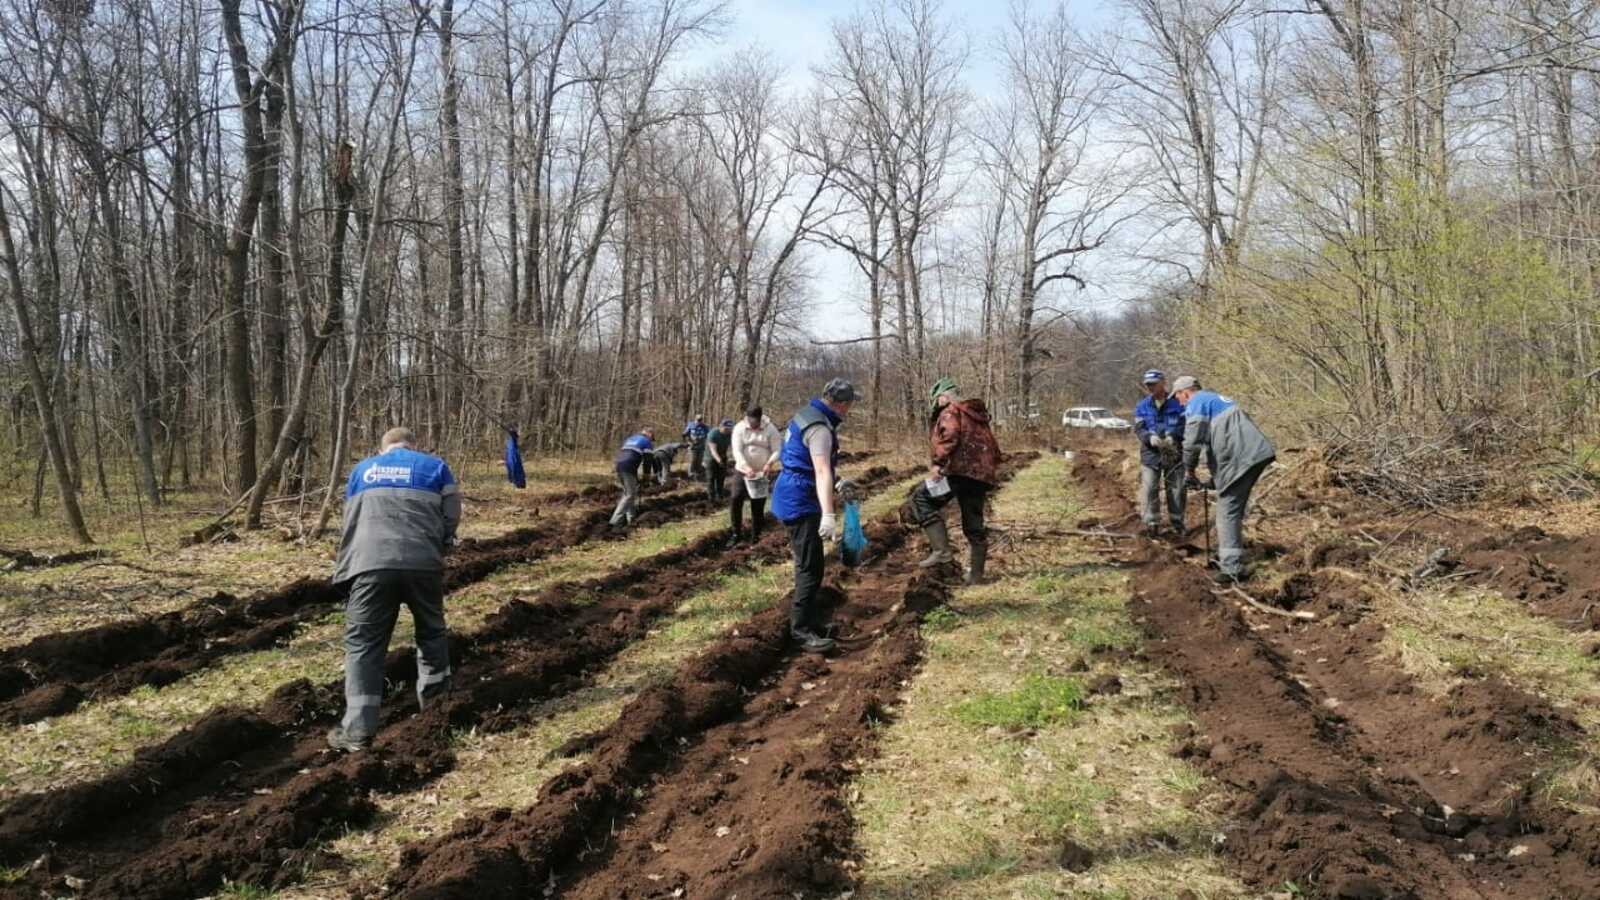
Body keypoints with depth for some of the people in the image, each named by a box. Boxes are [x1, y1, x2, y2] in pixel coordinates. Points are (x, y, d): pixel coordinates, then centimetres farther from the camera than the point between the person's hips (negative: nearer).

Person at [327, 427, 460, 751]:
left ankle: (358, 730, -1)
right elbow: (452, 517, 12)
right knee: (431, 632, 20)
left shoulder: (361, 470, 27)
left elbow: (350, 520, 33)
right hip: (422, 562, 0)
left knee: (363, 642, 4)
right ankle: (434, 698, 31)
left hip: (371, 563, 1)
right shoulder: (435, 467, 19)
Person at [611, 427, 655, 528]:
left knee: (627, 492, 20)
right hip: (629, 468, -8)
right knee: (629, 495, -4)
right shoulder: (647, 442, 9)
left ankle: (630, 518, 21)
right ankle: (616, 520, -12)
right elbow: (647, 459, 0)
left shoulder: (630, 438, 30)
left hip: (619, 465, 8)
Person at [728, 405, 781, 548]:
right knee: (735, 499, -13)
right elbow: (737, 451, -15)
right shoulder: (739, 428, -7)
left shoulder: (770, 429, -8)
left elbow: (777, 450, -9)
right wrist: (746, 467, -31)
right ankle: (736, 534, 0)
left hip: (762, 473, 0)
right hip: (743, 471, 1)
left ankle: (755, 538, 15)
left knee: (758, 506, 4)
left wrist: (769, 463, -28)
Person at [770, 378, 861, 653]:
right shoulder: (819, 428, -21)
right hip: (799, 503, -11)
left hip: (794, 497, 11)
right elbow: (822, 472, -35)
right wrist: (828, 515, -45)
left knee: (807, 565, 20)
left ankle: (810, 620, 31)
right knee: (811, 568, -8)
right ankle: (803, 630, -3)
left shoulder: (809, 414, 12)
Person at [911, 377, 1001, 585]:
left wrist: (938, 463, -19)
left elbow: (949, 435, -19)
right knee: (974, 527, 14)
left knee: (922, 498, -1)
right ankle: (975, 576, 18)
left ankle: (941, 550, -13)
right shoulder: (979, 416, 28)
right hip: (982, 475, 8)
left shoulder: (950, 411, 2)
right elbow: (994, 450, 29)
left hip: (961, 471, -8)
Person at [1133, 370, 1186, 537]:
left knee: (1176, 489, 6)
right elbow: (1138, 428, -3)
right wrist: (1150, 438, -24)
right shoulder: (1142, 406, 4)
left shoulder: (1177, 403, -2)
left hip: (1174, 453, -1)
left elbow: (1185, 425, -7)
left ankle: (1177, 523, 22)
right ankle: (1152, 523, 5)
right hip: (1151, 453, 1)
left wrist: (1173, 437, -26)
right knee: (1149, 489, -6)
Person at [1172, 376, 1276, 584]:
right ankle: (1227, 557, 29)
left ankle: (1233, 568, -9)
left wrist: (1190, 471, 3)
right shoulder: (1216, 399, 31)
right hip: (1255, 453, 9)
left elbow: (1192, 442, -12)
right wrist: (1216, 479, 30)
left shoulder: (1196, 403, 1)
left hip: (1239, 458, -9)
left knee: (1228, 512, -6)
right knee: (1233, 509, 20)